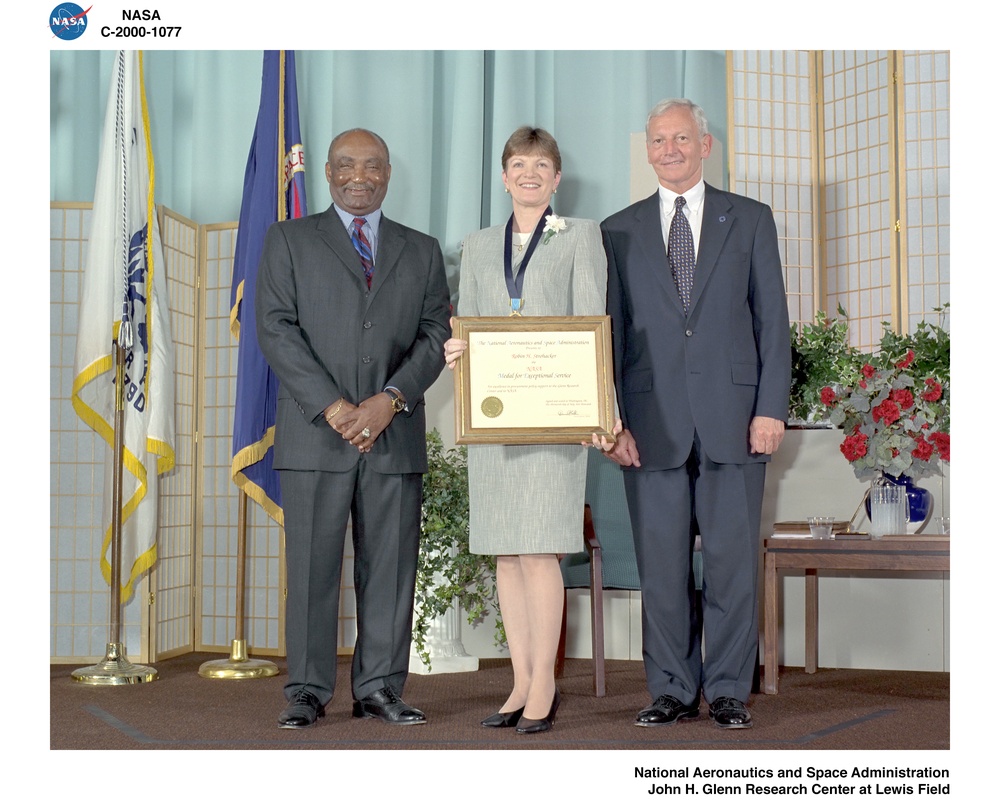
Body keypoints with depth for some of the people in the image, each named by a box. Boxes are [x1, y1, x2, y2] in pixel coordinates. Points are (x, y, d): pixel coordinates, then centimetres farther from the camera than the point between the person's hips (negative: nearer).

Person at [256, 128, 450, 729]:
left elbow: (435, 336, 6)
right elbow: (277, 329, -2)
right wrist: (333, 406, -12)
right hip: (315, 432, -2)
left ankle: (380, 688, 12)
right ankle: (308, 691, 9)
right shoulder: (289, 240, 9)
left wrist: (389, 399, -10)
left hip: (395, 434, 2)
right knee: (312, 566, 0)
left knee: (390, 565, 3)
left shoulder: (422, 251, 16)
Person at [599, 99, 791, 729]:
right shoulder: (619, 231, 12)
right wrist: (612, 418, 0)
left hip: (732, 415, -1)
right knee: (661, 562, 3)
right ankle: (673, 690, 14)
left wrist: (772, 408, -3)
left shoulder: (750, 220, 10)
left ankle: (729, 690, 13)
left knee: (733, 556, 2)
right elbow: (611, 331, 9)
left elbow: (772, 319, 6)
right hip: (653, 419, 1)